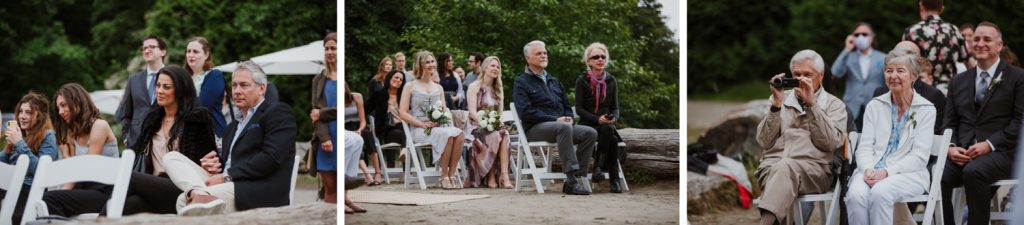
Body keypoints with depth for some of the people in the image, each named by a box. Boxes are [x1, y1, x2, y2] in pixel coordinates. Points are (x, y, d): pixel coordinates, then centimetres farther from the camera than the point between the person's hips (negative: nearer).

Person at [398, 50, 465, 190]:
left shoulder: (439, 88, 22)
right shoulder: (410, 87, 7)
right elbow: (402, 113, 0)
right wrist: (422, 124, -13)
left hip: (438, 127, 4)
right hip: (419, 131, -4)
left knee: (458, 133, -30)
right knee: (448, 134, -34)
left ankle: (451, 175, -29)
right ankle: (444, 177, -26)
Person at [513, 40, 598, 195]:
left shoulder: (554, 81, 26)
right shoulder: (521, 82, 4)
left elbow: (566, 106, 28)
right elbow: (525, 113, -10)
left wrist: (569, 117, 2)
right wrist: (555, 119, -15)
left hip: (561, 124, 7)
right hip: (535, 129, -7)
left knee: (590, 133, -19)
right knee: (564, 128, -37)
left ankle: (578, 177, -23)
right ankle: (572, 176, -41)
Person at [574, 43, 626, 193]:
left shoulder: (611, 81, 11)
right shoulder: (582, 81, 0)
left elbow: (615, 108, 11)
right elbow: (579, 109, -5)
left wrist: (613, 118, -14)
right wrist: (598, 119, -19)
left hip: (606, 124, 3)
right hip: (587, 123, -3)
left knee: (608, 130, -35)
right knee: (612, 138, -33)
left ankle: (599, 166, -26)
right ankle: (614, 178, -27)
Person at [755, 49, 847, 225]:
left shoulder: (834, 105, 17)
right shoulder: (780, 99, 22)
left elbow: (831, 143, -3)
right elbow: (764, 141, 9)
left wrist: (811, 104, -6)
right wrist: (777, 104, -1)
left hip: (813, 169, -2)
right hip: (772, 166, 2)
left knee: (785, 167, -37)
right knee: (777, 169, -36)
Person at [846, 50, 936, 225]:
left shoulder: (926, 109, 5)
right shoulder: (874, 105, 14)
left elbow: (919, 156, -4)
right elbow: (864, 147, 8)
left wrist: (887, 171, -17)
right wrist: (868, 169, -14)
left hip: (908, 173, -2)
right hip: (872, 170, 2)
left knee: (880, 192, -36)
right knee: (856, 194, -33)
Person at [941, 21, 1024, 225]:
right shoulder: (959, 81, 21)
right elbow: (950, 121, 17)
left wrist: (989, 144, -14)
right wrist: (951, 146, -5)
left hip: (1000, 151, -4)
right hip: (962, 151, 4)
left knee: (973, 171, -36)